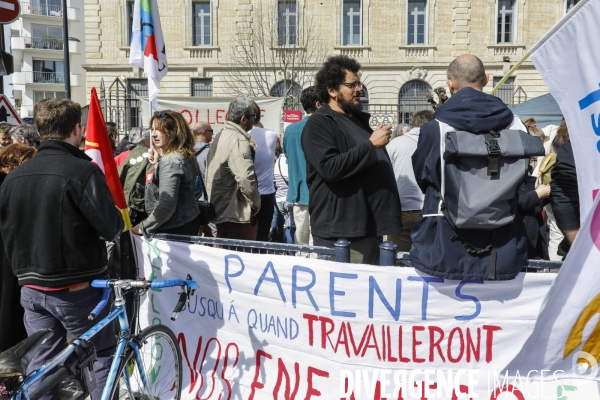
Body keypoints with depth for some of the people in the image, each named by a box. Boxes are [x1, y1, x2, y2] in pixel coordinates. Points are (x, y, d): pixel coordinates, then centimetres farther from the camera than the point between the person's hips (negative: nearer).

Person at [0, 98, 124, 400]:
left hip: (32, 288, 6)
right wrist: (119, 221, 3)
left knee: (41, 363, 14)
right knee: (103, 355, 11)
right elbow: (112, 228, -18)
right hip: (76, 289, -6)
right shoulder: (82, 171, -17)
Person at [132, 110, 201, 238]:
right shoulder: (186, 156, 8)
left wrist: (143, 227, -13)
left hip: (174, 230, -10)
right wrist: (157, 164, 6)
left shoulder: (170, 162, -20)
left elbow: (166, 206, -25)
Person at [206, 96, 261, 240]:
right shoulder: (239, 141, -17)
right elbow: (246, 177, -25)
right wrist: (256, 203, -12)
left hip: (220, 210, 10)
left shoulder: (220, 136, 14)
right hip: (237, 213, -10)